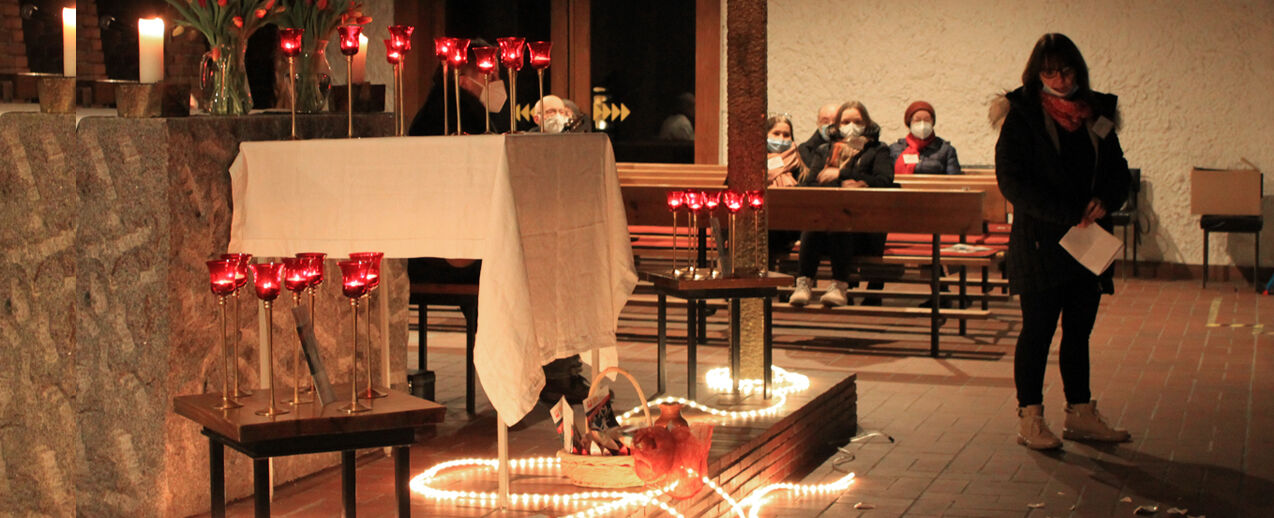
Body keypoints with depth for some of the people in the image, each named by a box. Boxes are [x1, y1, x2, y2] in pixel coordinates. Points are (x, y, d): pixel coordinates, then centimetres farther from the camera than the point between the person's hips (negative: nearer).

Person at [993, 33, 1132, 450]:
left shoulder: (1097, 114, 10)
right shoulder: (1021, 118, -5)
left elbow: (1118, 171, 14)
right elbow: (1012, 183, -12)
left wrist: (1104, 203, -9)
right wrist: (1069, 214, -18)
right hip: (1040, 243, -5)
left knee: (1079, 330, 11)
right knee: (1038, 330, -1)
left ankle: (1081, 415, 20)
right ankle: (1030, 419, 5)